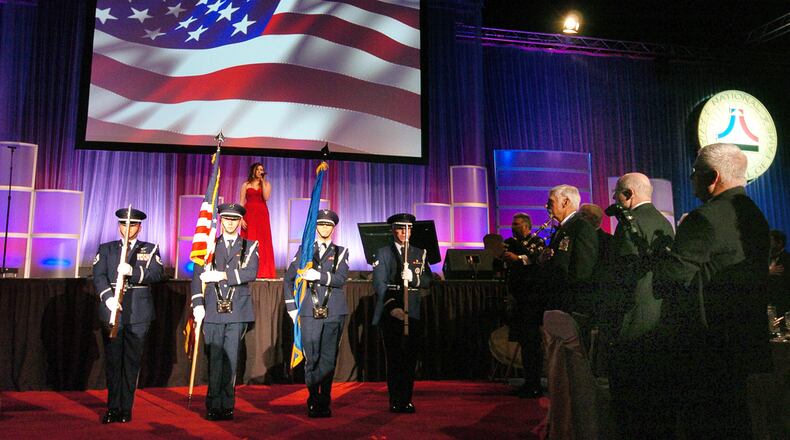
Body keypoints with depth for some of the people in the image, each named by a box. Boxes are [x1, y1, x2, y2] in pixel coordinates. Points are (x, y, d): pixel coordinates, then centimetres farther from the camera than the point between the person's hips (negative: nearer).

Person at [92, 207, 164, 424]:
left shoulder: (150, 250, 11)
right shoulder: (106, 249, 13)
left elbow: (158, 273, -6)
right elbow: (98, 276, -1)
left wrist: (133, 271, -21)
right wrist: (108, 297, -17)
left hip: (138, 315, -1)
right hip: (111, 312, 1)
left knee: (132, 362, 3)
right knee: (112, 361, 4)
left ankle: (126, 408, 12)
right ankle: (113, 408, 14)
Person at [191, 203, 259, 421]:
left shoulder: (250, 246, 9)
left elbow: (251, 273, -8)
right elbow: (198, 276, 4)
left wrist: (223, 275, -16)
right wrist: (198, 304, -8)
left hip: (237, 311, 0)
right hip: (213, 311, 0)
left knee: (231, 360, 3)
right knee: (214, 360, 1)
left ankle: (227, 405, 13)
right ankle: (214, 406, 9)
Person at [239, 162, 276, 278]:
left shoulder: (266, 184, 12)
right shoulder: (246, 185, 10)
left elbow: (266, 197, -8)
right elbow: (241, 203, 3)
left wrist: (263, 182, -7)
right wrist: (241, 218, -8)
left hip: (262, 214, 1)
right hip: (249, 215, -1)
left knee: (262, 242, -3)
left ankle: (262, 271, -1)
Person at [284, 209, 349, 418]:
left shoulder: (341, 252, 10)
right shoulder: (304, 250, 12)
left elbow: (341, 279, -6)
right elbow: (288, 279, 13)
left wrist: (320, 275, -20)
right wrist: (291, 306, 6)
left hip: (334, 313, 0)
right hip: (310, 312, 0)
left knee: (328, 359, 3)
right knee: (311, 359, 0)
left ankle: (324, 404, 14)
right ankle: (313, 402, 13)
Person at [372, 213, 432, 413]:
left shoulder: (419, 253, 16)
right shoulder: (383, 253, 8)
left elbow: (428, 281, 6)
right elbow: (379, 283, -4)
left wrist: (413, 277, -15)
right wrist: (392, 307, -16)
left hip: (413, 312, 2)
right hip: (389, 312, -2)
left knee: (410, 357, 0)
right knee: (393, 358, -1)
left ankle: (407, 400, 9)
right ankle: (395, 400, 7)